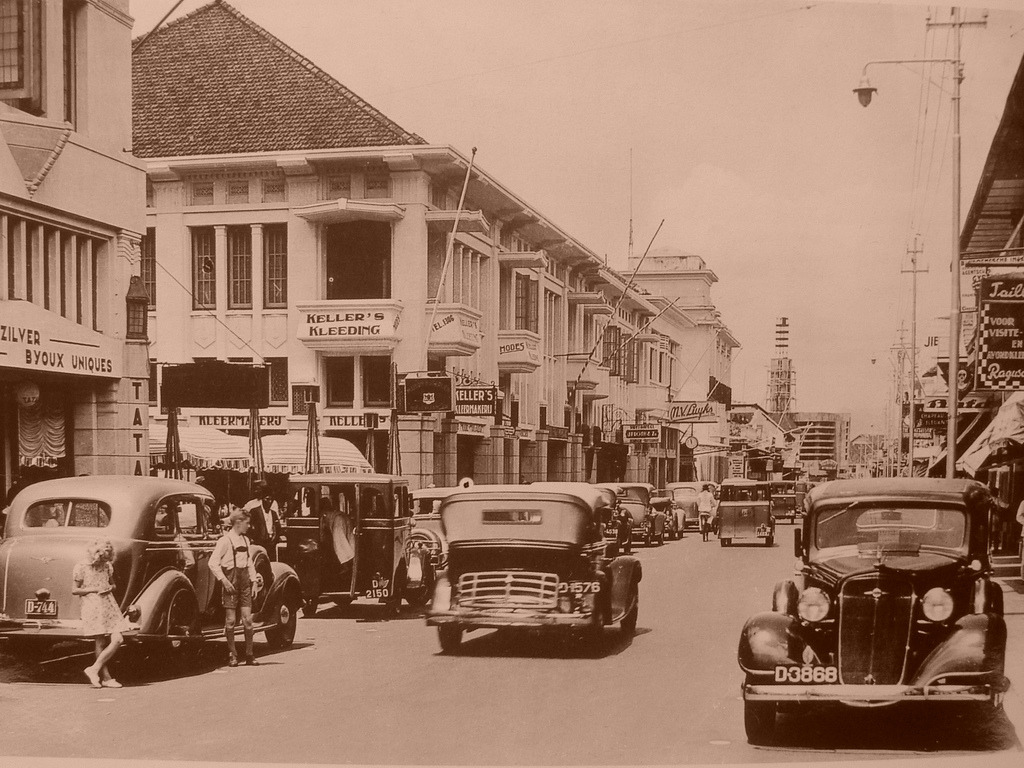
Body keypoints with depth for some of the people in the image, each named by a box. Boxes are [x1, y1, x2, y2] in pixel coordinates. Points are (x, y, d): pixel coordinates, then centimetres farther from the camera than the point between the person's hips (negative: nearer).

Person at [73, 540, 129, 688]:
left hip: (109, 606, 6)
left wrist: (110, 588, -2)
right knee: (101, 642, -5)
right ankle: (106, 678, 1)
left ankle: (94, 669, 3)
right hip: (93, 607, -6)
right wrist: (94, 589, -13)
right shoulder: (82, 567, -4)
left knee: (117, 639, -4)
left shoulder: (107, 566, 12)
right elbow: (74, 590, -4)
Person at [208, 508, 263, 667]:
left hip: (244, 582, 6)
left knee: (248, 619, 1)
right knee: (230, 620, -2)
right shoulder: (225, 540, -9)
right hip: (230, 582, -6)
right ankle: (232, 655, 7)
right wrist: (224, 580, -17)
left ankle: (249, 655, 6)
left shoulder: (245, 540, 12)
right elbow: (213, 562, -13)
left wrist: (254, 580, 10)